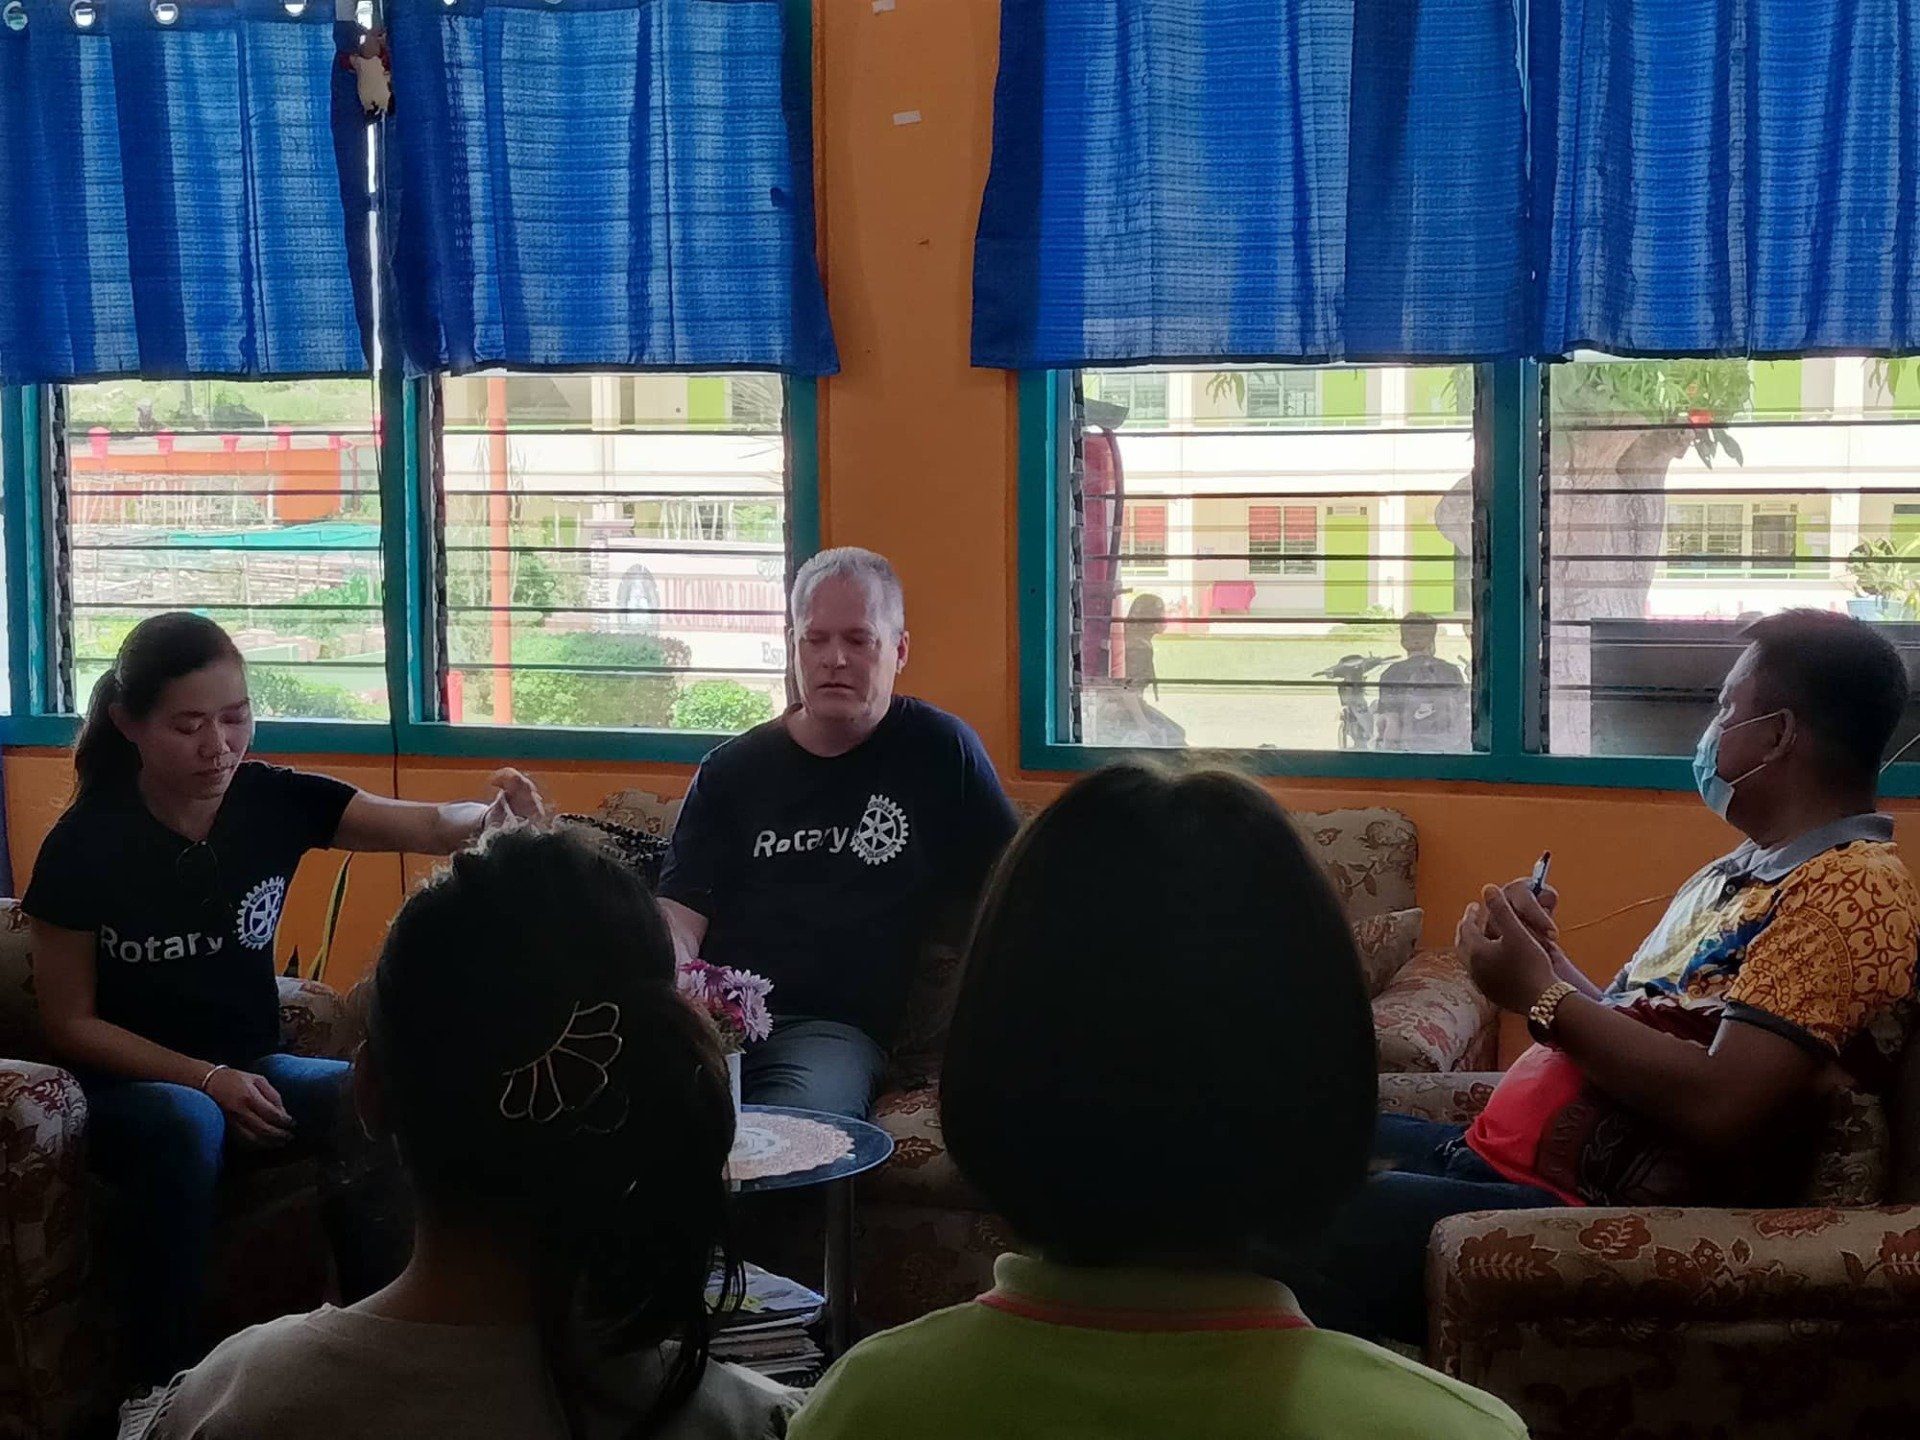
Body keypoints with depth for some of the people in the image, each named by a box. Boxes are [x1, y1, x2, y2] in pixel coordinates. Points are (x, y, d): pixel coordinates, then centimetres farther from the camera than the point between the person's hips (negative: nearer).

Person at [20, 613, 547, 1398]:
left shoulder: (274, 801, -8)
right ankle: (167, 1385, -24)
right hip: (131, 1083, -3)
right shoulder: (85, 845, -15)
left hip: (253, 1067, 3)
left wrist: (493, 817, -41)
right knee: (187, 1122, -37)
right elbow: (70, 1024, -10)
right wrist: (208, 1079, -21)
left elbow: (424, 826, -17)